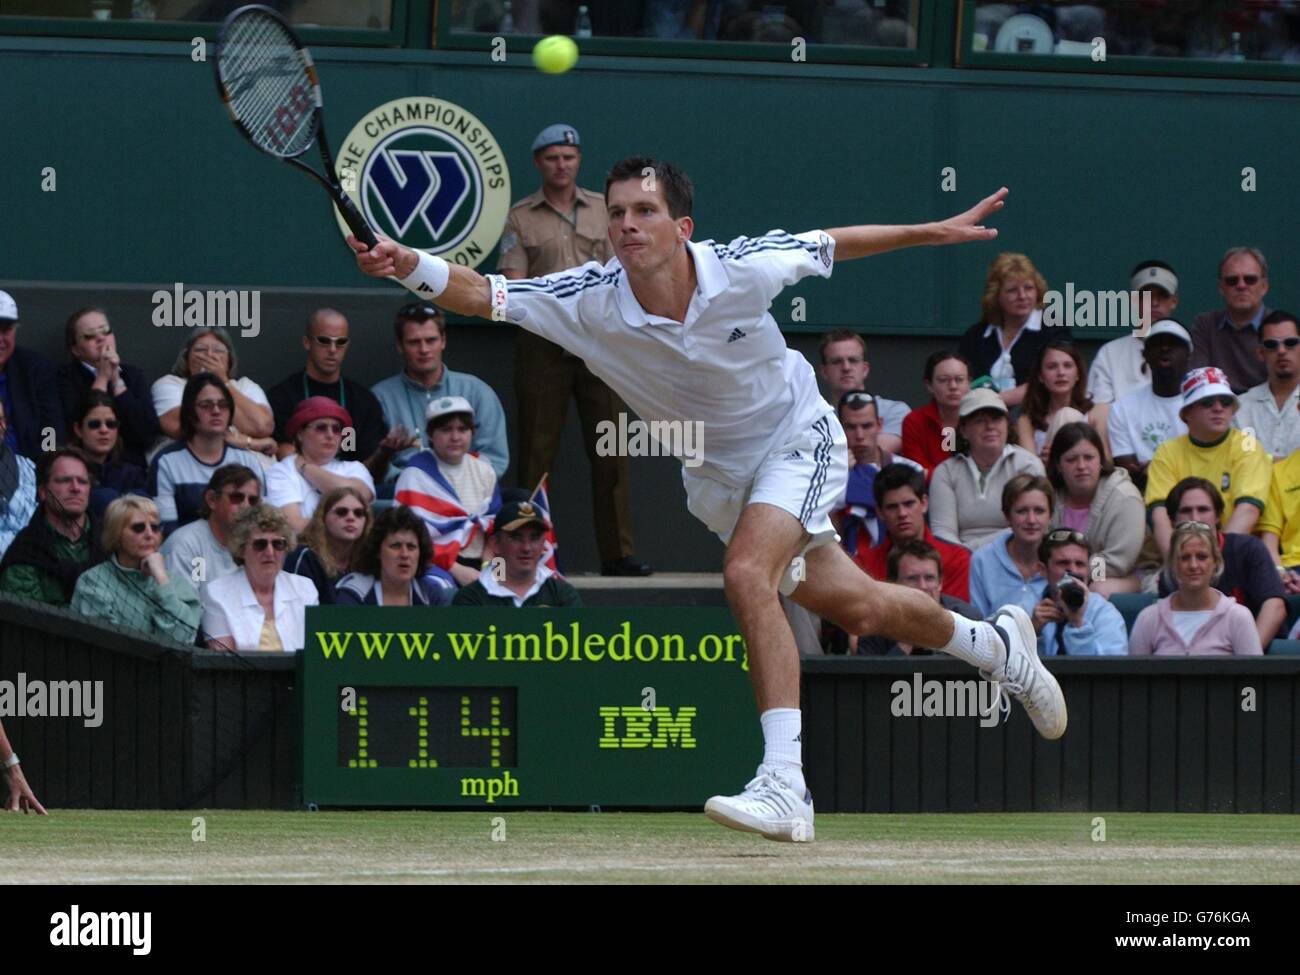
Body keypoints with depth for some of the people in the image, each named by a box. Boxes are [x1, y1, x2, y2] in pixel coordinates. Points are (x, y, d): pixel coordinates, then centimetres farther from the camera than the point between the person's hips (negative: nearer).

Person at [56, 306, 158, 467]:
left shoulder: (133, 375, 14)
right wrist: (102, 379, -6)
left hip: (132, 465, 2)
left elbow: (149, 433, 1)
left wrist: (117, 381, -3)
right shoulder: (65, 377, 4)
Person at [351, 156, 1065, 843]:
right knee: (857, 611, 13)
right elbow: (480, 294, -32)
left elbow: (828, 245, -6)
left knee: (746, 575, -29)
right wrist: (407, 265, -52)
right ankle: (991, 643, 44)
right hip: (717, 476, 4)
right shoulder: (591, 301, -24)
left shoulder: (742, 269, -26)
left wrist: (931, 233, 2)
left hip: (797, 437, -4)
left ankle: (784, 785, -32)